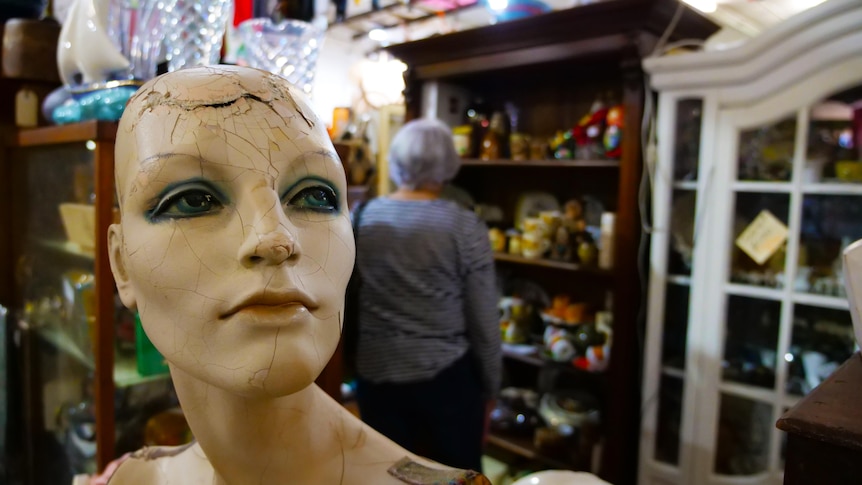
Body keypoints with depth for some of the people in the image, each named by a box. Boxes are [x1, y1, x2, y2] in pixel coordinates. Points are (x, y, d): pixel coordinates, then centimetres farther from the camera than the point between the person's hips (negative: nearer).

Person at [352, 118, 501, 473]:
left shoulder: (362, 218, -2)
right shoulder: (466, 227, -11)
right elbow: (484, 322, -8)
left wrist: (351, 368, 16)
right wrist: (491, 387, 5)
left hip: (377, 376, 3)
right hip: (448, 379, -2)